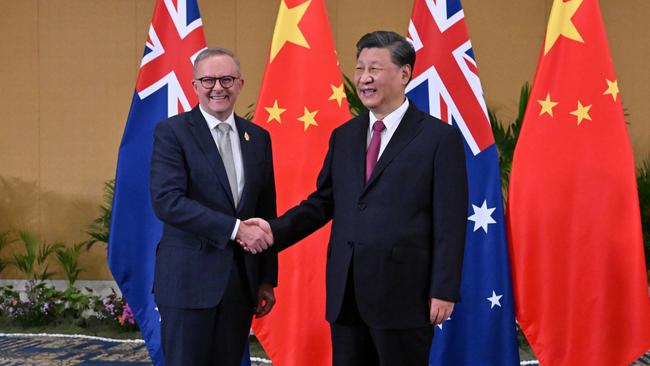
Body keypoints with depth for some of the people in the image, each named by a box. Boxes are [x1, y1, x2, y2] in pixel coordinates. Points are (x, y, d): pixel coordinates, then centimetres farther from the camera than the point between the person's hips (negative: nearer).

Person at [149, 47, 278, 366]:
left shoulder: (258, 137, 11)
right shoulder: (171, 132, -5)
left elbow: (266, 211, 14)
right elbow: (167, 201, -17)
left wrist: (267, 278, 12)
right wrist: (235, 228, -21)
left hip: (242, 280, 5)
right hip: (190, 277, -4)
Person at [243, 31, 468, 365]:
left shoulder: (439, 138, -5)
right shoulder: (343, 136, 13)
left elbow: (449, 222, -8)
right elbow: (323, 201, 14)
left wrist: (444, 291, -11)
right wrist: (275, 231, -1)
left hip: (403, 292, -5)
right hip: (345, 293, 6)